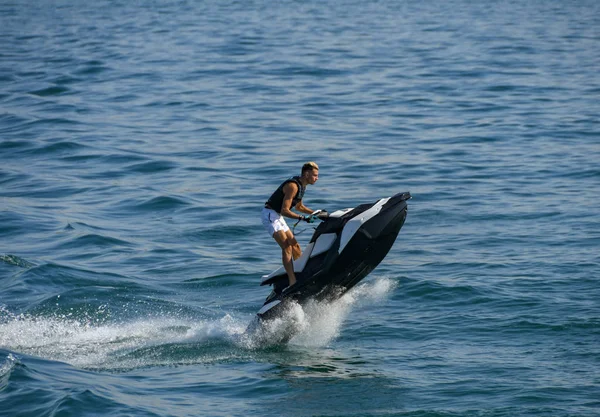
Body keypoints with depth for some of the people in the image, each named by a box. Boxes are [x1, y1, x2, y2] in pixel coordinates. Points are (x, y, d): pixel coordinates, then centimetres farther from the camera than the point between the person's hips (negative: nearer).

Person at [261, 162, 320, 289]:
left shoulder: (302, 185, 8)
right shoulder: (292, 186, -23)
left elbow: (299, 207, 23)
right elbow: (284, 210, -27)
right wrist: (302, 218, -33)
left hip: (278, 216, 10)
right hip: (270, 214, -10)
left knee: (295, 245, 13)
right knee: (286, 247, -19)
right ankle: (293, 282, -27)